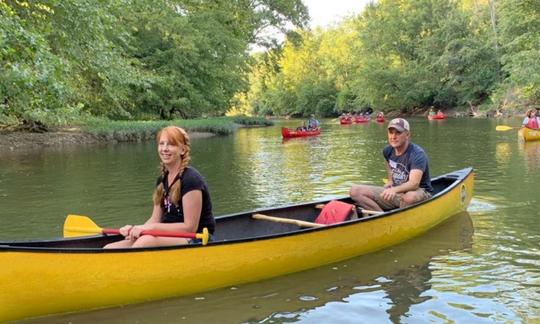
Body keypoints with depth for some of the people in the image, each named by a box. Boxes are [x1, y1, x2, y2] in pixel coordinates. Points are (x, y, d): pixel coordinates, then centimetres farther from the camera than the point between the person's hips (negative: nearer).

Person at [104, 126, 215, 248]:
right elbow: (155, 219, 11)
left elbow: (190, 227, -15)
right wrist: (135, 229, -10)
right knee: (109, 249, -7)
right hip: (168, 237, 8)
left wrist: (150, 228, -18)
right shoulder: (162, 179, 12)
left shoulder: (191, 179, -13)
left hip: (197, 239, -8)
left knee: (146, 241, -35)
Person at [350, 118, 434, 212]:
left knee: (409, 197, -45)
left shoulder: (417, 154, -20)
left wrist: (394, 190, -50)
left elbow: (414, 184, -34)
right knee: (355, 191, -11)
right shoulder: (387, 150, 1)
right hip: (396, 192, 6)